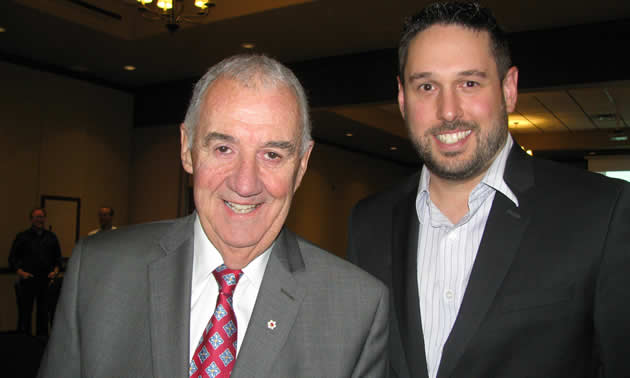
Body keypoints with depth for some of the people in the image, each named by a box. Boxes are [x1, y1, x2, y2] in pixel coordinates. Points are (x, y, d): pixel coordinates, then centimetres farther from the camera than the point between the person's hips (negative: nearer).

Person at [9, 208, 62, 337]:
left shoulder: (51, 237, 12)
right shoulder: (22, 237, 4)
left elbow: (58, 258, 15)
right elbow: (12, 258, 3)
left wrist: (55, 271, -2)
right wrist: (20, 272, -11)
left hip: (46, 281, 2)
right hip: (27, 280, -2)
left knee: (44, 312, 6)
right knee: (25, 313, 0)